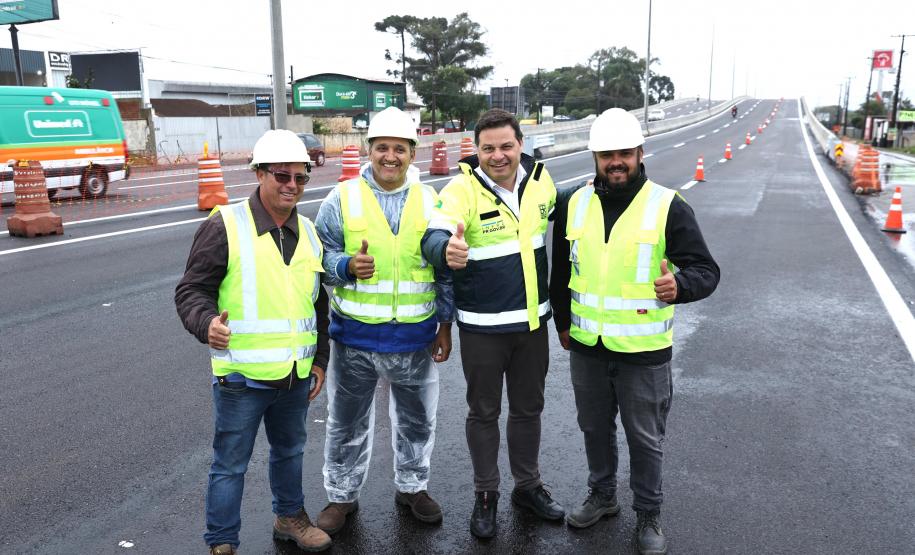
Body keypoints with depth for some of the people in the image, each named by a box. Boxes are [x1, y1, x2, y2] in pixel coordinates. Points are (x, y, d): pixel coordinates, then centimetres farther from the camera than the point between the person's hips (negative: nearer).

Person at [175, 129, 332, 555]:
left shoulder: (308, 232, 8)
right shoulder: (224, 226, -12)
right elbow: (191, 291, -10)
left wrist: (320, 360, 15)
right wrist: (206, 323, -30)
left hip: (296, 375, 6)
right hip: (241, 376, -6)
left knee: (290, 451, 23)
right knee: (230, 464, 7)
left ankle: (289, 517, 44)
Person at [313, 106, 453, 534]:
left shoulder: (430, 202, 1)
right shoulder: (342, 199, -4)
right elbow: (319, 257, -2)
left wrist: (445, 325, 3)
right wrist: (346, 266, -24)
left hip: (415, 337, 2)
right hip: (355, 336, -1)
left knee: (417, 418, 17)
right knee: (348, 422, 12)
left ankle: (412, 486, 39)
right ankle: (342, 495, 32)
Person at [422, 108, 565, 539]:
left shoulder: (539, 179, -2)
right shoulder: (462, 189, -17)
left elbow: (560, 211, 21)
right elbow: (433, 238, -34)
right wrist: (446, 250, -54)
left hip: (533, 320, 4)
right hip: (482, 326, -4)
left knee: (528, 407, 19)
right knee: (484, 412, 11)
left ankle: (528, 486, 38)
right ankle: (485, 495, 31)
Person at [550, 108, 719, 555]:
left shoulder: (668, 206, -10)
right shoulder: (575, 205, 3)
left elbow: (706, 271, -10)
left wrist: (680, 287, -32)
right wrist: (562, 322, 19)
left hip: (643, 351, -4)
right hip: (586, 348, 4)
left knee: (645, 439, 11)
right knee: (595, 428, 20)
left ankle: (648, 517, 32)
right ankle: (602, 496, 43)